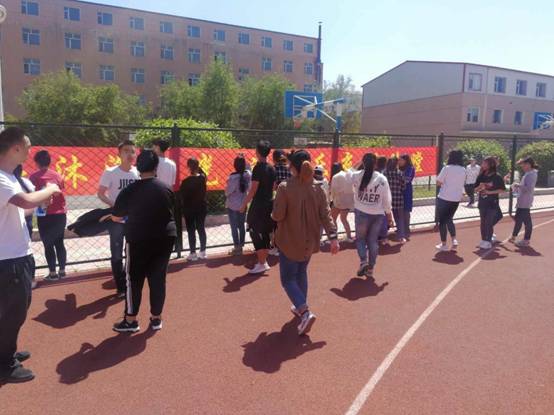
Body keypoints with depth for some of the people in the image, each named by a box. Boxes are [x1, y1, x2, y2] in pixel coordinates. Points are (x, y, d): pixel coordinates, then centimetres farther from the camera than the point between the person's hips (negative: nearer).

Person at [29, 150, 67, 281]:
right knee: (60, 243, 12)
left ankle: (53, 273, 7)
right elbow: (61, 193, 7)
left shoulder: (34, 177, -7)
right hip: (60, 214, 4)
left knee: (48, 245, 5)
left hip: (45, 216, -4)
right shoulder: (57, 175, 4)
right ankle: (62, 271, 16)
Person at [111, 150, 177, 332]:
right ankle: (156, 318, 21)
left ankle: (131, 320, 17)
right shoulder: (166, 188, -1)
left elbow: (115, 217, -1)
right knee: (158, 279, 11)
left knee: (134, 280, 9)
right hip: (165, 239, 3)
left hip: (139, 240, -3)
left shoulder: (130, 190, -9)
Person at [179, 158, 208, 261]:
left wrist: (183, 209, 2)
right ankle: (203, 252, 17)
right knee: (201, 229, 12)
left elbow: (182, 196, -10)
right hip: (202, 208, 5)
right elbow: (201, 172, 22)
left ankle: (193, 253, 6)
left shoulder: (186, 182, -17)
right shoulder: (202, 178, -4)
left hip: (189, 209, -5)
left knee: (191, 231, 3)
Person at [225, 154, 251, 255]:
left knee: (234, 226, 5)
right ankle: (241, 246, 22)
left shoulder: (233, 176, -22)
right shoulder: (248, 174, -8)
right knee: (242, 225, 14)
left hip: (233, 205, -5)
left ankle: (237, 247, 9)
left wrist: (227, 192, 4)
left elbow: (227, 192, -14)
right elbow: (249, 188, 2)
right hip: (243, 204, 5)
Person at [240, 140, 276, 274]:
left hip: (259, 205, -8)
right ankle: (264, 261, 21)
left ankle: (261, 264, 0)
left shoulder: (258, 168, -14)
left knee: (255, 233, -1)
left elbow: (253, 190, -17)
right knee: (266, 233, 14)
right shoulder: (272, 168, 9)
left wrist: (244, 204, -12)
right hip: (269, 204, 8)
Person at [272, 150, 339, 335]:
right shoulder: (317, 188, -2)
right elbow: (326, 215, -7)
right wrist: (333, 237, -7)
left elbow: (277, 216, -17)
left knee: (288, 279, 6)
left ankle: (305, 312, -10)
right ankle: (300, 307, 37)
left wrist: (273, 215, 5)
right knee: (301, 273, 25)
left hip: (290, 242, -5)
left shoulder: (284, 188, -17)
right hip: (310, 241, 6)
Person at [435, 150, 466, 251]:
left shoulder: (447, 168, -12)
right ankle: (454, 240, 6)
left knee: (442, 221, 7)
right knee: (449, 219, 22)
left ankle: (444, 244, 10)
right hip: (456, 199, 5)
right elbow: (464, 184, 14)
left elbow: (438, 183, -12)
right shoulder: (464, 170, 5)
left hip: (444, 198, -5)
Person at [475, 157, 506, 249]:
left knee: (489, 223, -4)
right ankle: (483, 240, 18)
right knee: (483, 222, 9)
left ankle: (488, 241, 3)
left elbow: (502, 190, -7)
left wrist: (490, 192, -16)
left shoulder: (497, 177, -7)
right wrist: (480, 187, -13)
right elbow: (475, 189, 8)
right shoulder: (481, 176, 4)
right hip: (482, 202, 4)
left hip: (492, 203, -4)